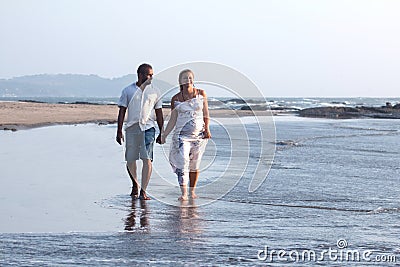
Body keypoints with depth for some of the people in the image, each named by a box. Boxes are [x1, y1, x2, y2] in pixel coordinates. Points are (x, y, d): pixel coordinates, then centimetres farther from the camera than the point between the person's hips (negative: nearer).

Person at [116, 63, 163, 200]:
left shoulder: (154, 92, 9)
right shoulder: (128, 91, 6)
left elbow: (159, 113, 12)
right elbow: (122, 111, 6)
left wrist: (161, 133, 9)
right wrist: (119, 131, 0)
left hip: (148, 127, 0)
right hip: (131, 127, 1)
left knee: (147, 159, -13)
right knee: (130, 160, 6)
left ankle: (143, 191, -10)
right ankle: (135, 184, 32)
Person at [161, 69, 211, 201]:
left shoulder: (201, 94, 4)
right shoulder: (175, 99, 2)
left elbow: (206, 114, 7)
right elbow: (173, 120, 4)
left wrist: (207, 129, -5)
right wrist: (164, 135, -3)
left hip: (199, 134, 1)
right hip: (182, 135, -1)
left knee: (194, 165, 6)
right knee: (182, 162, -15)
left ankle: (192, 191, 20)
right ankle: (184, 193, -18)